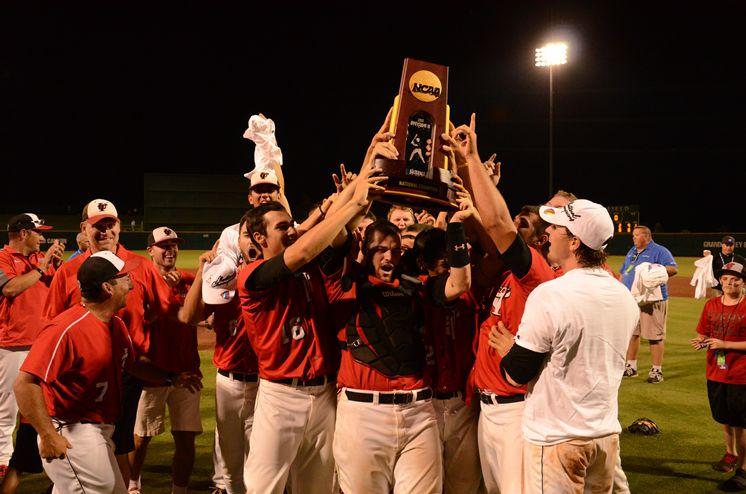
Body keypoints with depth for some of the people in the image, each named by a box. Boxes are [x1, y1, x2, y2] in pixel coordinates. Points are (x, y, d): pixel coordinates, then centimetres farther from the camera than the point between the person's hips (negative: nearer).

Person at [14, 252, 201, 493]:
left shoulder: (117, 325, 8)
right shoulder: (67, 328, -23)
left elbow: (132, 363, 27)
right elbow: (24, 383, -28)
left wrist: (171, 378, 19)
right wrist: (48, 436, -28)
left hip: (101, 434, 10)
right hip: (70, 435, -10)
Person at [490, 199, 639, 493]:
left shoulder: (549, 295, -20)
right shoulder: (625, 297, 3)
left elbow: (516, 375, -14)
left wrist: (508, 348, 7)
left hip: (555, 439, -7)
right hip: (607, 434, 7)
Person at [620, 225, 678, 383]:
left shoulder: (659, 251, -4)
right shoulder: (631, 252, 20)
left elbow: (673, 269, -16)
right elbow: (623, 273, 26)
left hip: (653, 300, -7)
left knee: (655, 336, -5)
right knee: (631, 333, 11)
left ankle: (657, 370, 1)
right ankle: (631, 366, 22)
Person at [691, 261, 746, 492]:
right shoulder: (711, 305, 5)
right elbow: (704, 334, 12)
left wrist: (724, 344, -20)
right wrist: (700, 342, -9)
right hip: (715, 374, 5)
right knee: (724, 420, 19)